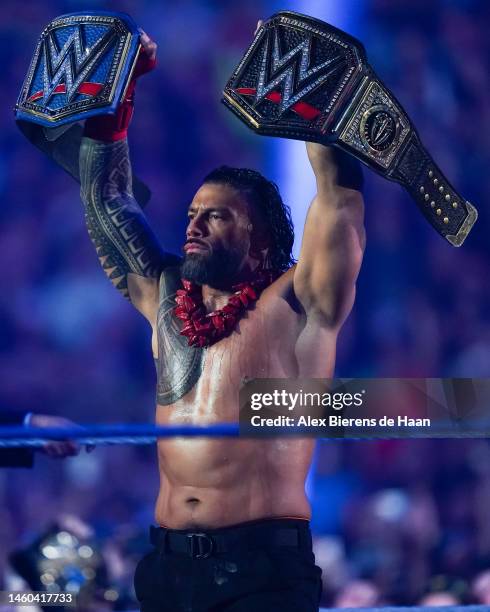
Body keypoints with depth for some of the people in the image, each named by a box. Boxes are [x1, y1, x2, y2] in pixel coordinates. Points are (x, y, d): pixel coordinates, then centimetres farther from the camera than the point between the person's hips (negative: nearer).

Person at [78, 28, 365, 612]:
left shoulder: (294, 304, 1)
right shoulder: (166, 299, 16)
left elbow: (340, 191, -8)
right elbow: (105, 199, 21)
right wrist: (113, 94, 17)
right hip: (168, 564, 5)